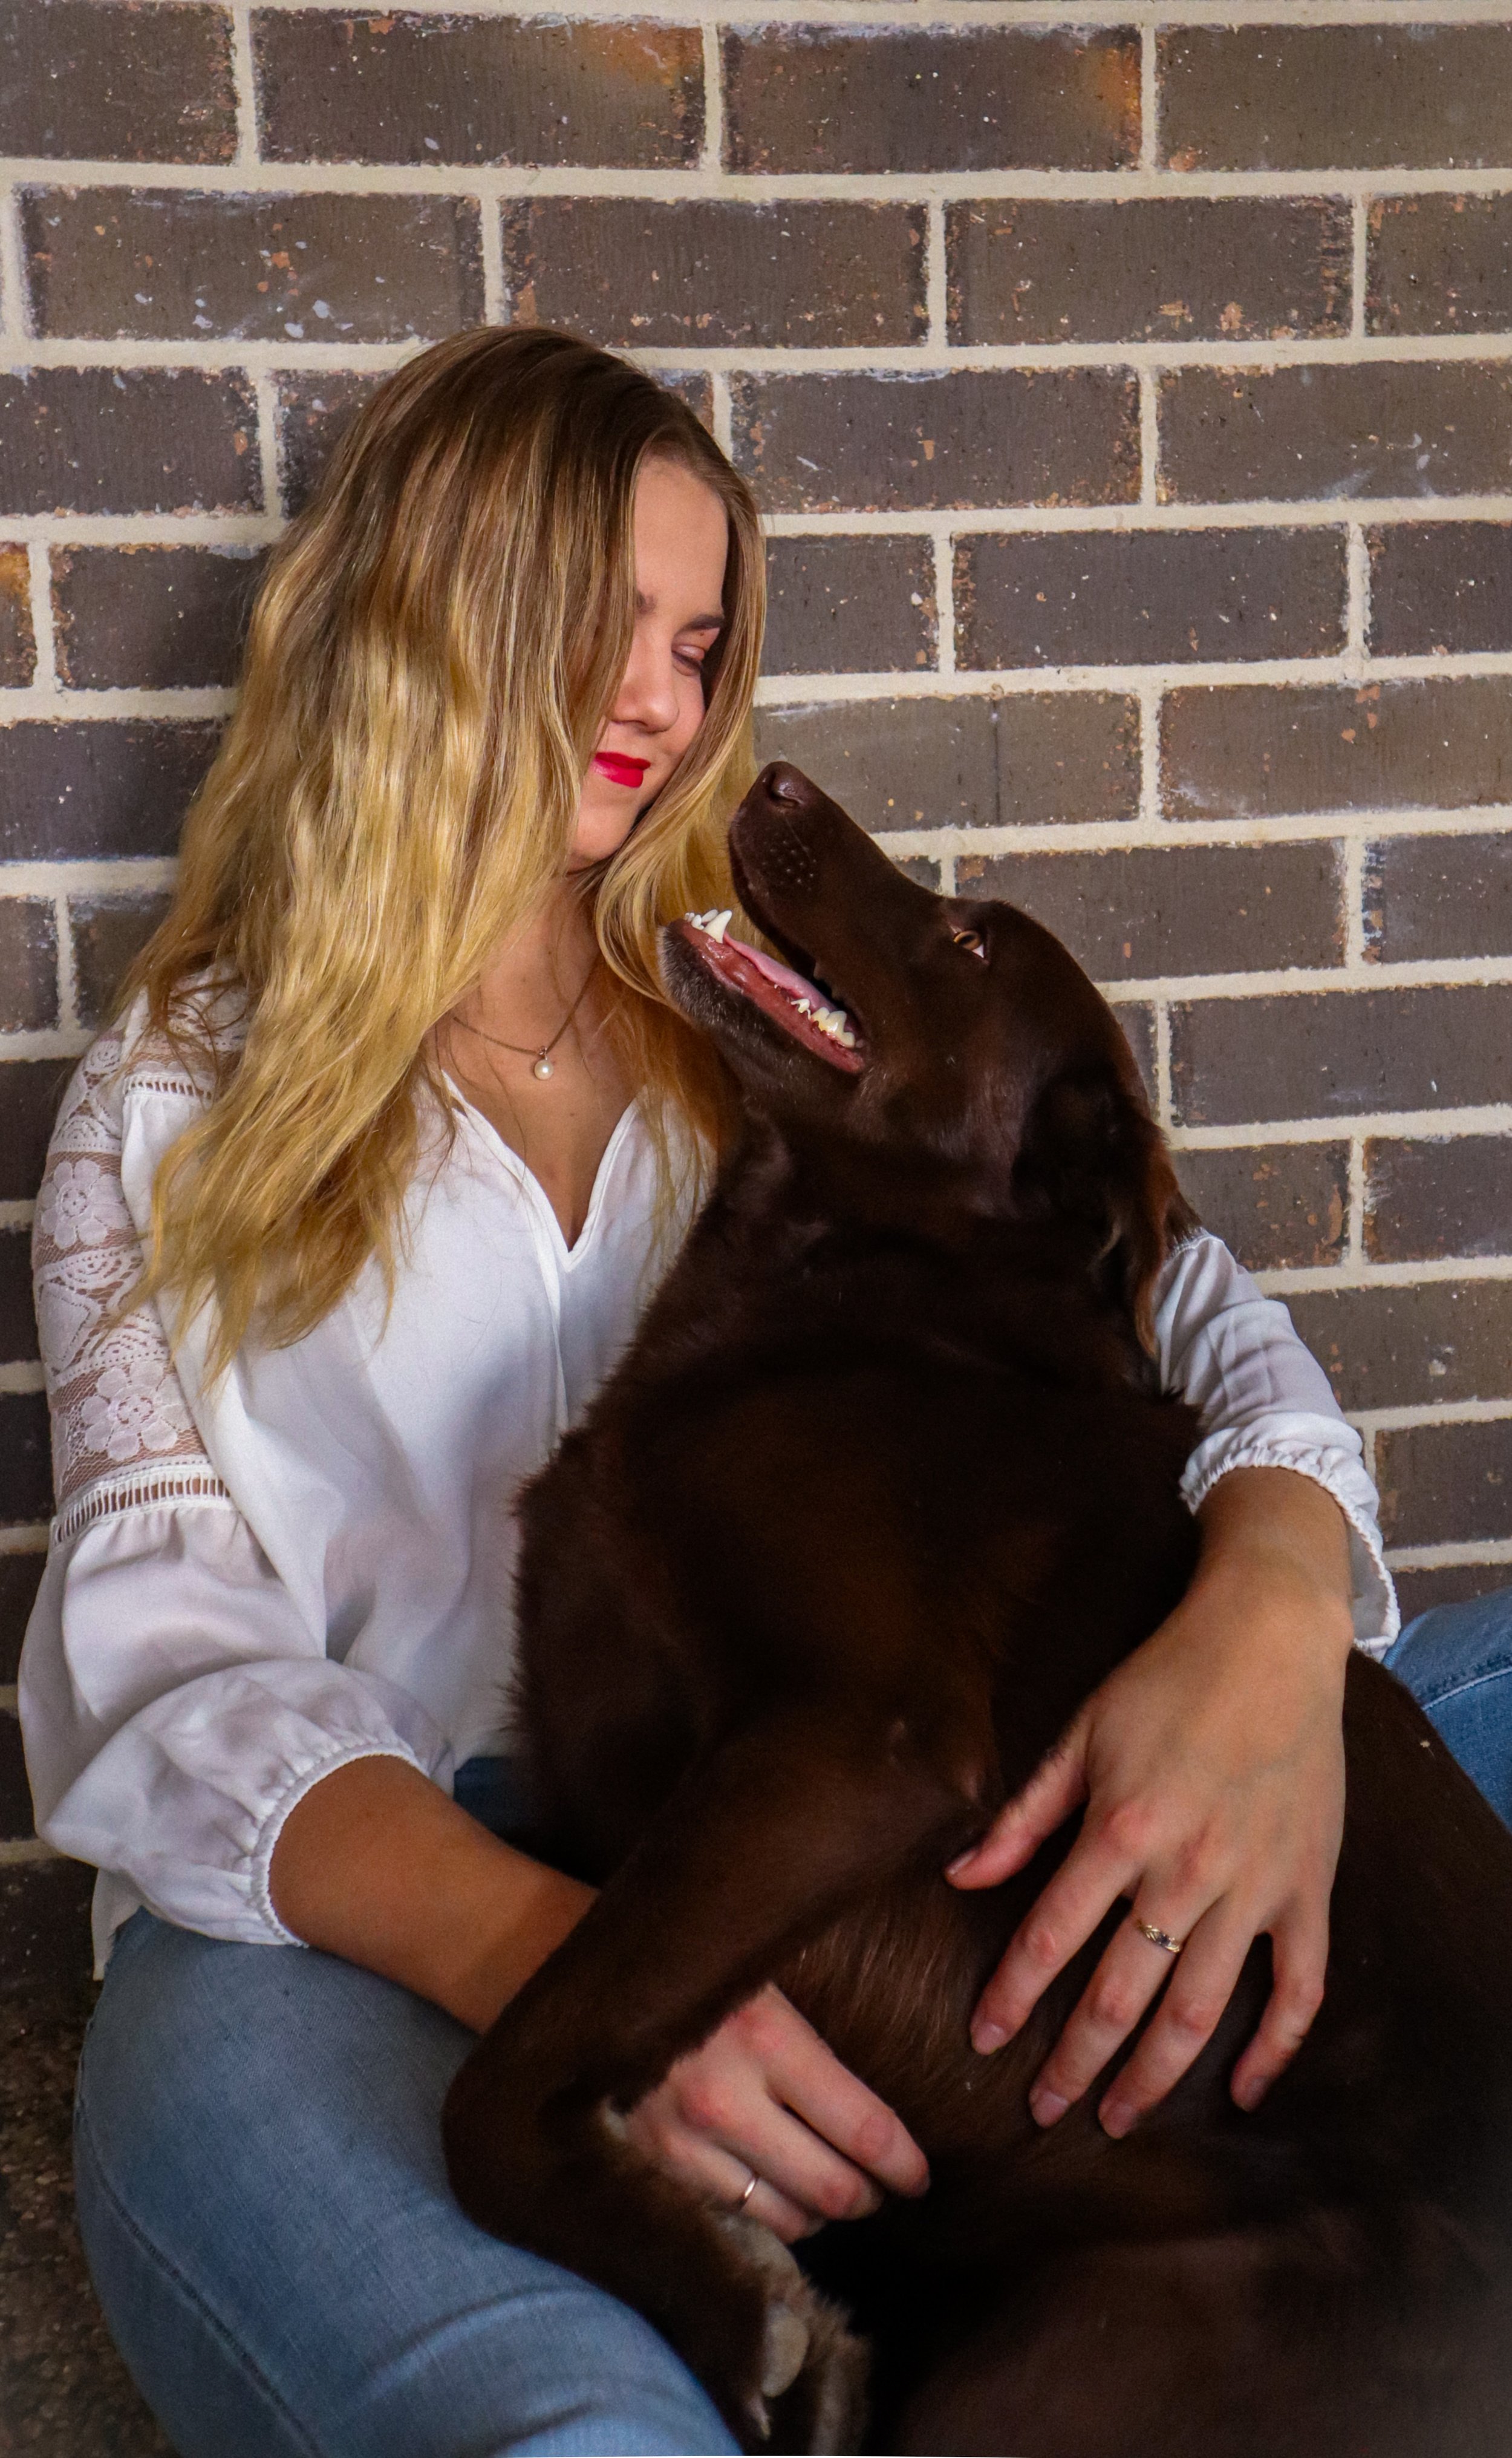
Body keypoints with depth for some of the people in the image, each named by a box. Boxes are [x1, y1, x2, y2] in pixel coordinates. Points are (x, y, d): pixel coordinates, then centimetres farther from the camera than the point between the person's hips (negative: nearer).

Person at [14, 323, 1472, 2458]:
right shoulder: (179, 1105, 11)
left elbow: (1177, 1301, 5)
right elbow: (171, 1660, -2)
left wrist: (1274, 1602, -21)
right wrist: (555, 1954, -23)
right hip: (345, 1919, -2)